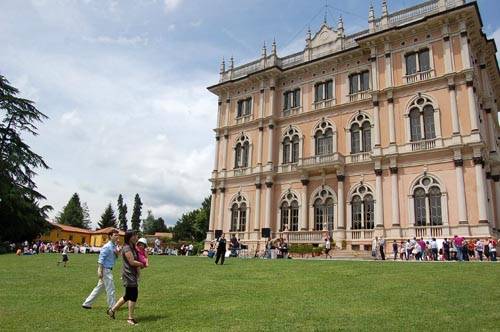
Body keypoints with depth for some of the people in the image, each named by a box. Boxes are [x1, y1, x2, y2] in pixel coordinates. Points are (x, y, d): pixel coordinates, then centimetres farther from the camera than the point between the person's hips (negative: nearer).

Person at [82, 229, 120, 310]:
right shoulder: (107, 247, -17)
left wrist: (117, 253, -4)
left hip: (108, 270, 9)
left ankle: (87, 303, 24)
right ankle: (112, 306, 10)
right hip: (105, 270, -9)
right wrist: (100, 271, -22)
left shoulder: (115, 246, 9)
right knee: (110, 289, 0)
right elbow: (101, 259, -18)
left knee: (99, 287, 16)